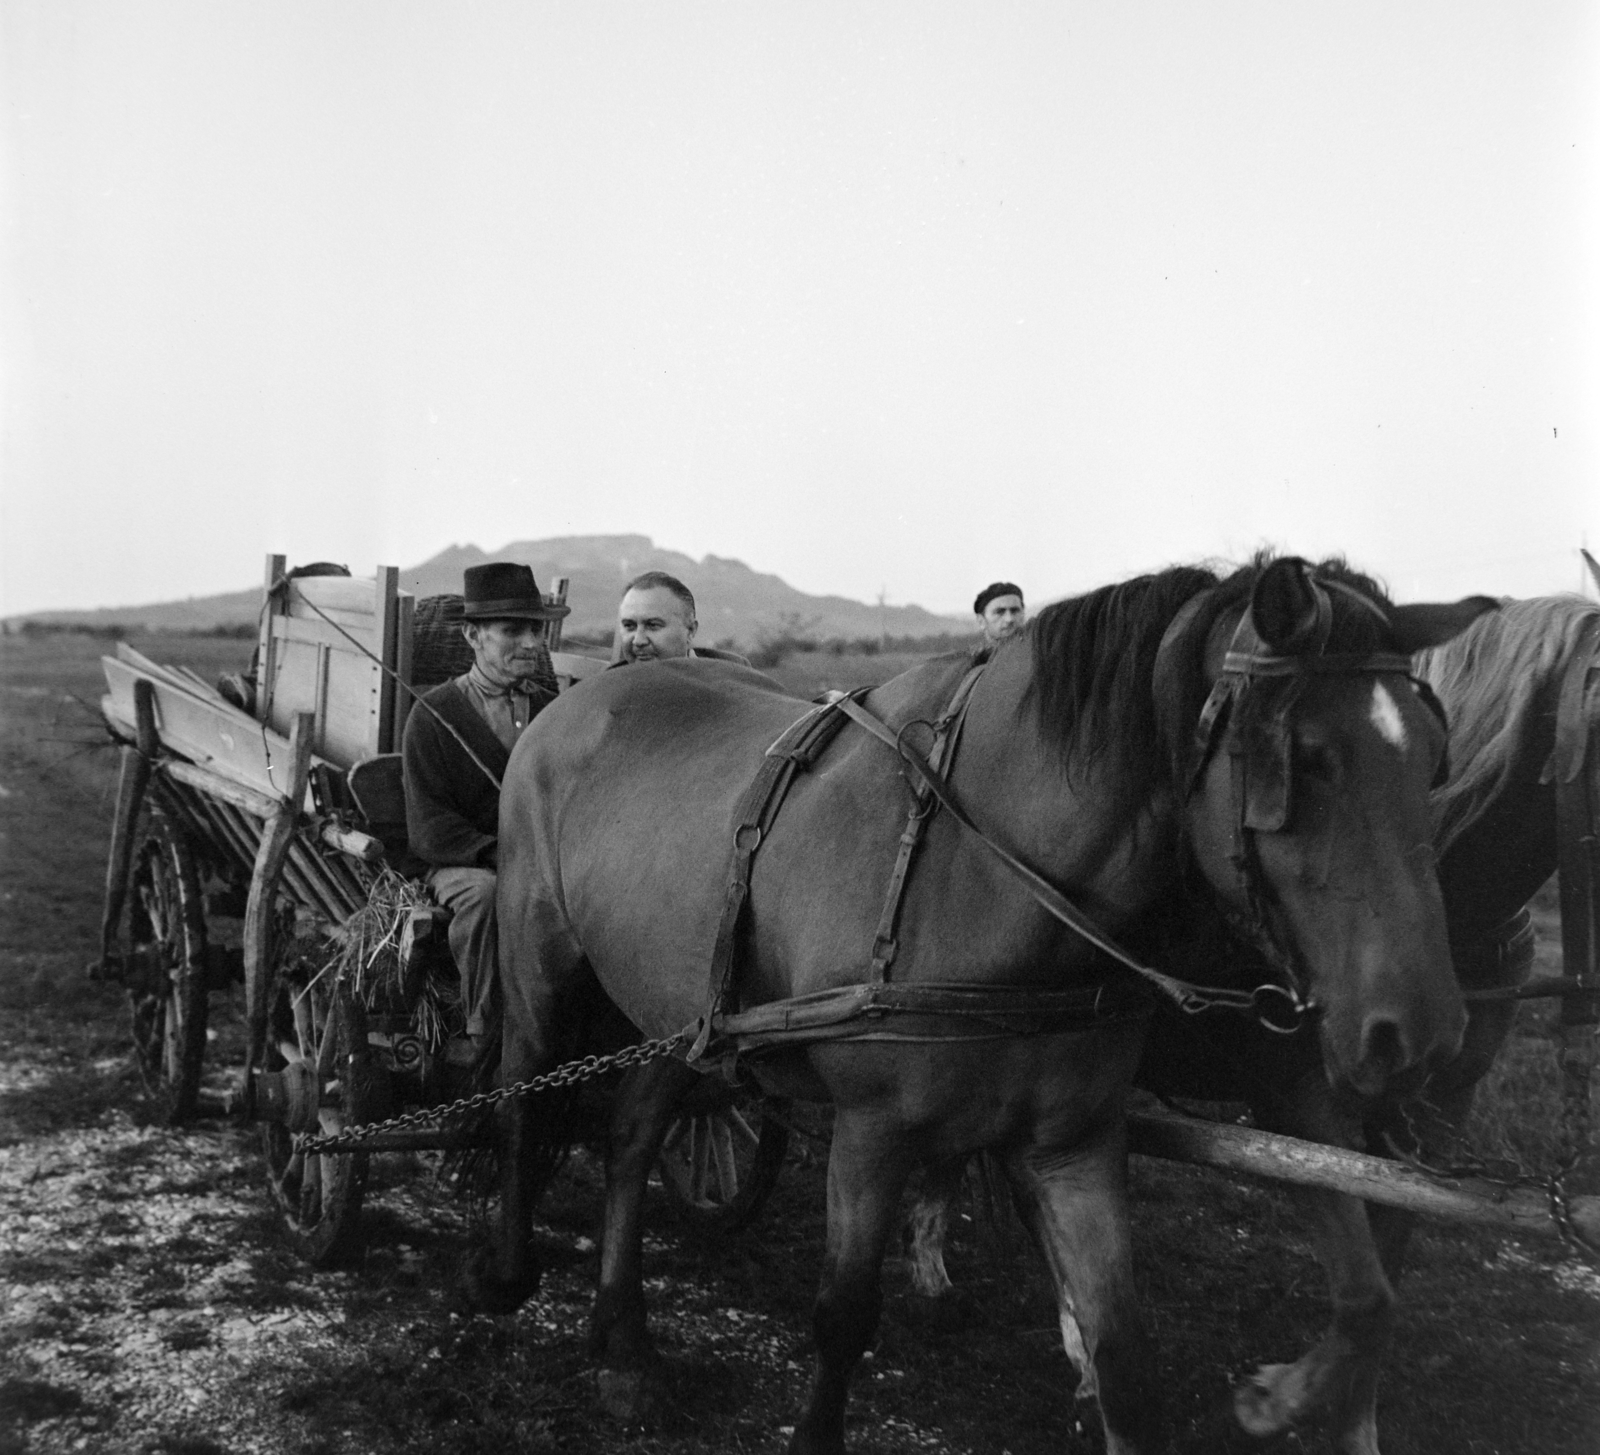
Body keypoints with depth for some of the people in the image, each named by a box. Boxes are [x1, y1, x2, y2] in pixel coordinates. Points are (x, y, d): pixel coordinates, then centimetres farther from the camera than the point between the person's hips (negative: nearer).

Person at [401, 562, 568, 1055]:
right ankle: (484, 1034, -24)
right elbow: (427, 829, -7)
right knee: (486, 890, -37)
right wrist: (502, 853, -22)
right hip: (461, 864, -3)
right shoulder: (433, 714, 1)